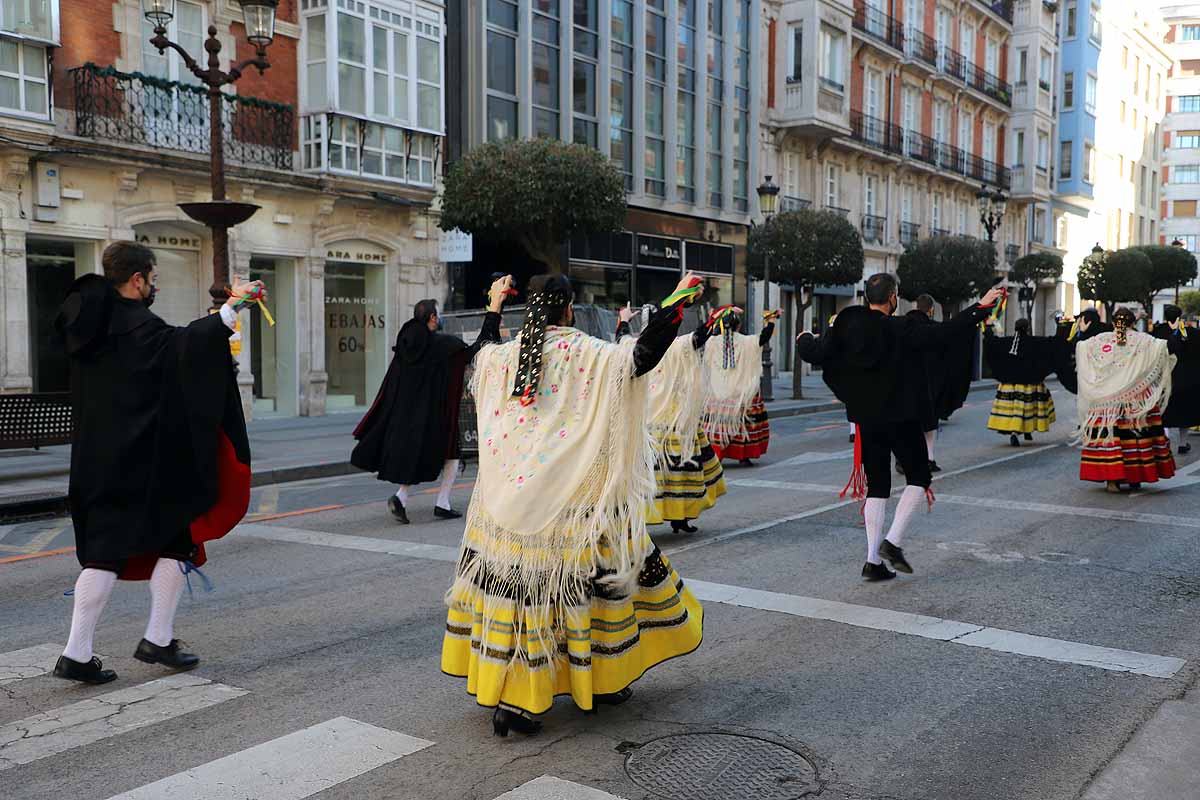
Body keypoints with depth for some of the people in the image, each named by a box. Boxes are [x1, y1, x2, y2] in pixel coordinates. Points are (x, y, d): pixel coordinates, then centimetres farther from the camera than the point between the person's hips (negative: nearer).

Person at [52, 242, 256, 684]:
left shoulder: (88, 319, 10)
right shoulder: (135, 323, -16)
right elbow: (181, 345, -34)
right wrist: (231, 307, -31)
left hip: (97, 456, 8)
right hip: (143, 458, -8)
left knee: (105, 549, 10)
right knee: (178, 539, 9)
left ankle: (77, 653, 5)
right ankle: (158, 639, 12)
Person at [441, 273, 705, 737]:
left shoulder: (501, 356, 5)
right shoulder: (586, 353, -9)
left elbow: (479, 356, 28)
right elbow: (642, 356, -14)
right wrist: (678, 301, -4)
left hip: (509, 498, 4)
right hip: (573, 502, -4)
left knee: (513, 580, 5)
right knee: (583, 578, 11)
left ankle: (504, 695, 6)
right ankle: (597, 681, 26)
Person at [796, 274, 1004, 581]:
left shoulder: (846, 328, -3)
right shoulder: (902, 330, -14)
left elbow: (815, 354, -4)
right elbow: (943, 334, -20)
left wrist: (804, 339, 19)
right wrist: (981, 308, -14)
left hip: (867, 420, 5)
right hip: (902, 419, -4)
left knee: (876, 485, 10)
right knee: (918, 478, 13)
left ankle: (873, 560, 7)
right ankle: (893, 541, -1)